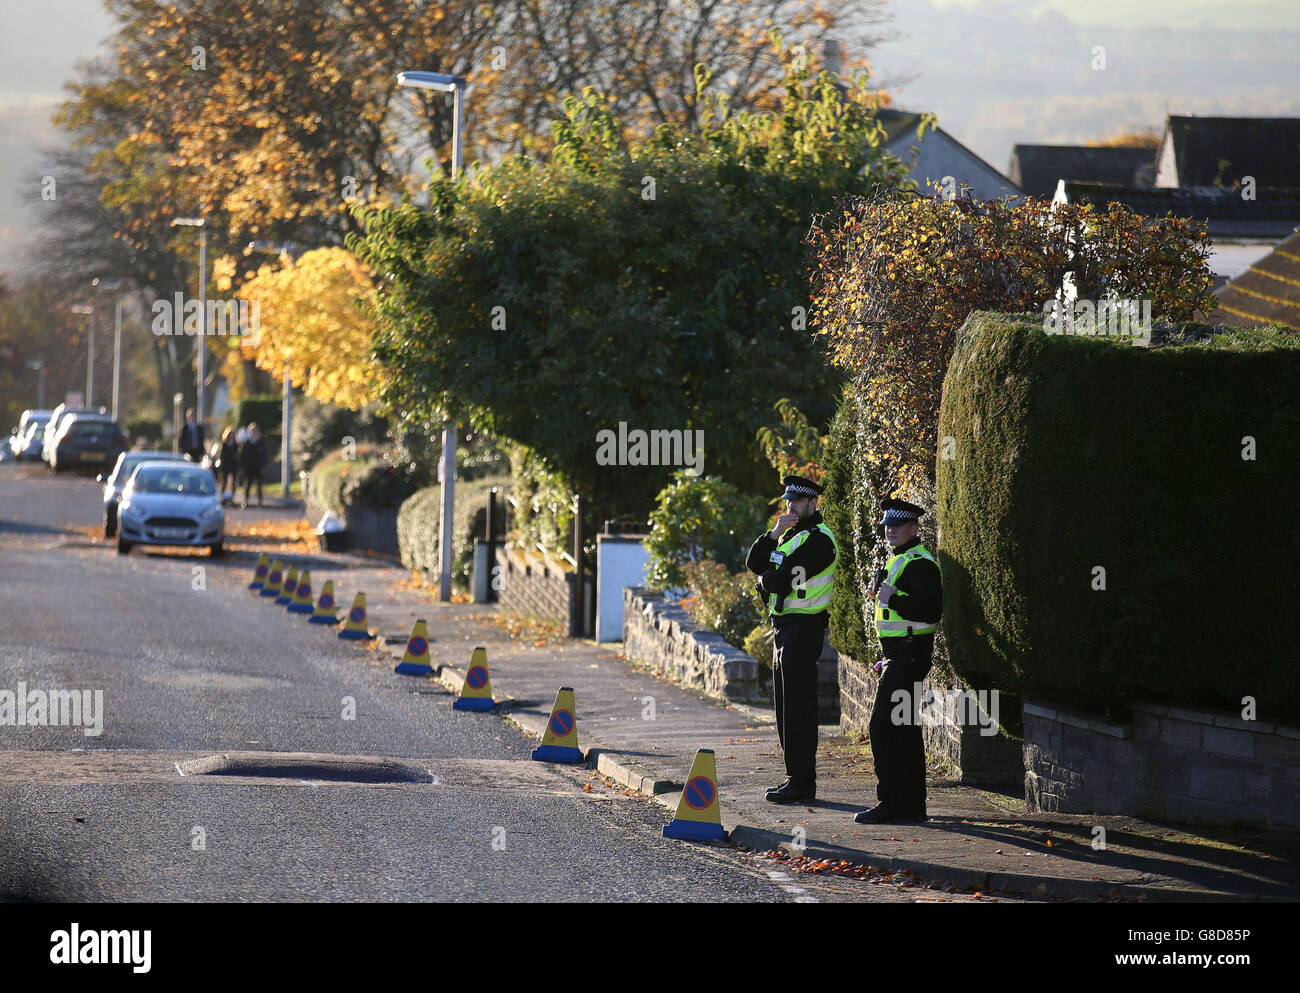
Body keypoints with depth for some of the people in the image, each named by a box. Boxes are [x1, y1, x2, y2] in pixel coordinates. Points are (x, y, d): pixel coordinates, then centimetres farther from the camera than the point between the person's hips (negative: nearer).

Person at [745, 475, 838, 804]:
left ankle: (802, 783, -8)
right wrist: (774, 534, -4)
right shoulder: (792, 535, 18)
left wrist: (765, 581, 2)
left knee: (799, 708, -9)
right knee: (787, 708, 13)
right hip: (785, 628, 10)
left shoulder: (818, 539, -13)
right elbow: (754, 563, 9)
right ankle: (796, 778, 18)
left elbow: (779, 580, -19)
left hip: (803, 628, -10)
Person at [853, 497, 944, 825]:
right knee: (905, 730, 12)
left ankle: (890, 803, -11)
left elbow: (931, 612, -24)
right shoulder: (898, 561, 19)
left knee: (883, 727, -13)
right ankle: (911, 806, 17)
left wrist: (892, 599, -23)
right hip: (899, 654, 11)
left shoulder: (920, 564, -14)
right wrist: (880, 594, 15)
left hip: (908, 655, -11)